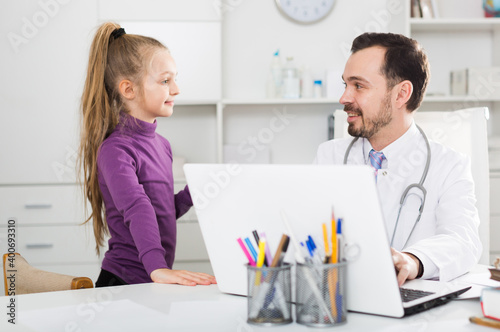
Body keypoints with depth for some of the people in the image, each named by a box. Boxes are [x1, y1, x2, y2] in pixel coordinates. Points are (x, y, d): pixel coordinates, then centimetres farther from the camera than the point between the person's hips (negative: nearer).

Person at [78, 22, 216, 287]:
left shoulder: (161, 144, 13)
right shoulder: (115, 150, -14)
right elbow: (137, 208, -30)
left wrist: (193, 192, 7)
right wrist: (157, 268, -41)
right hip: (124, 283, -8)